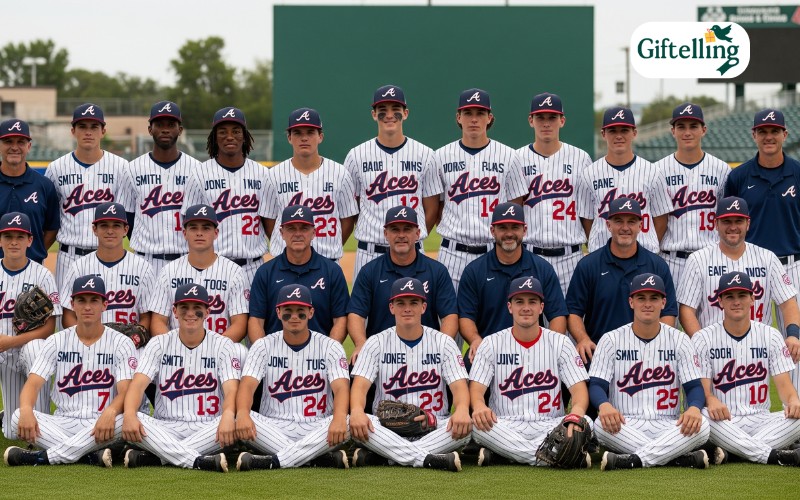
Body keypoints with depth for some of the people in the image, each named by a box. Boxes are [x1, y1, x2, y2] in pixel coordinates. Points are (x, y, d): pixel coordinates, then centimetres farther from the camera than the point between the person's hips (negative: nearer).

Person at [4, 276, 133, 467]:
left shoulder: (121, 343, 1)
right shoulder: (57, 341, 8)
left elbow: (125, 391, -11)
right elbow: (33, 383, -4)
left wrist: (110, 412, -36)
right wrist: (26, 410, -28)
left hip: (102, 425, -2)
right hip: (62, 425, 2)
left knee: (124, 419, -37)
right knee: (19, 417, -26)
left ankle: (43, 457, -33)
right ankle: (95, 454, -32)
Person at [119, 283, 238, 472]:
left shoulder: (222, 345, 3)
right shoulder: (159, 344, 6)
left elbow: (231, 389, -11)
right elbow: (138, 383, -7)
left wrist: (228, 415, -36)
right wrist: (129, 414, -30)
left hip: (207, 429, 0)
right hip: (166, 428, 1)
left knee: (236, 423, -33)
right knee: (130, 420, -29)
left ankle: (153, 457, -33)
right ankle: (200, 462, -39)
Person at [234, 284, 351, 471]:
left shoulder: (330, 347, 3)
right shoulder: (264, 346, 5)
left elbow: (341, 387, -13)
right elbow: (247, 385, -10)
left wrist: (339, 417, -37)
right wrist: (242, 414, -34)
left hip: (317, 429, -1)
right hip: (273, 430, 1)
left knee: (349, 423, -32)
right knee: (240, 421, -30)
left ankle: (272, 461, -36)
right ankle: (323, 458, -30)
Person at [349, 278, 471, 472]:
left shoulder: (443, 342, 6)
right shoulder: (376, 343, 5)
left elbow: (459, 385, -6)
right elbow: (360, 385, -7)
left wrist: (462, 409, -31)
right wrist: (356, 410, -32)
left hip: (433, 430, 1)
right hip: (388, 429, 0)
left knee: (466, 424, -32)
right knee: (355, 423, -31)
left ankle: (377, 456, -32)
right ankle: (430, 460, -37)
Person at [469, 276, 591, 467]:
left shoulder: (560, 343, 8)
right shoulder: (492, 344, 8)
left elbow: (579, 389, -1)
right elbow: (476, 388, -1)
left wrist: (577, 413, -26)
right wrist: (479, 406, -28)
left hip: (549, 427, 0)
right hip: (505, 428, 0)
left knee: (584, 423, -30)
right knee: (477, 423, -34)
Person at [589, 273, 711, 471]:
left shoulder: (679, 340, 9)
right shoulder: (611, 340, 7)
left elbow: (694, 386, 2)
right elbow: (596, 385, -1)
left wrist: (694, 408, -23)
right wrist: (604, 405, -27)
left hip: (669, 426, 1)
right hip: (625, 426, 0)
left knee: (701, 426, -30)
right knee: (602, 424, -35)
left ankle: (633, 460, -33)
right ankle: (684, 458, -31)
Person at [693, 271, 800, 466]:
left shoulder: (771, 336, 9)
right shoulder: (703, 339, 3)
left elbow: (784, 384, 2)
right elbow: (701, 388, -6)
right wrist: (710, 400, -32)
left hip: (760, 420, 2)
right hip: (722, 421, -2)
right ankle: (774, 455, -40)